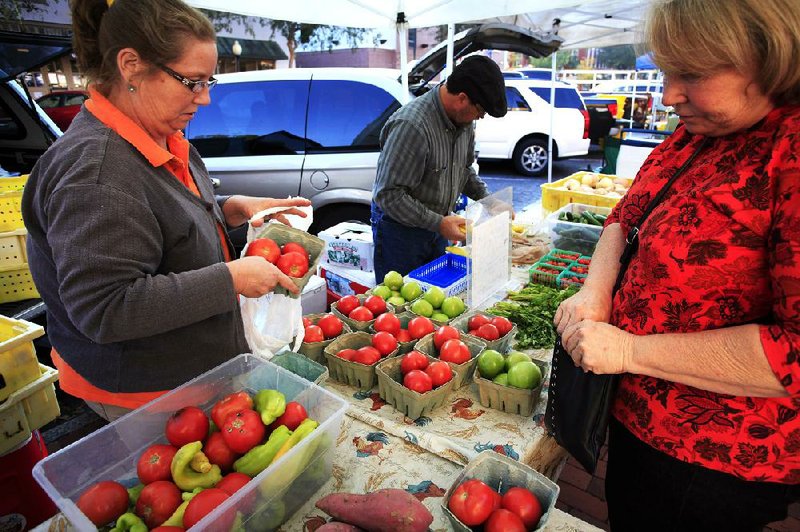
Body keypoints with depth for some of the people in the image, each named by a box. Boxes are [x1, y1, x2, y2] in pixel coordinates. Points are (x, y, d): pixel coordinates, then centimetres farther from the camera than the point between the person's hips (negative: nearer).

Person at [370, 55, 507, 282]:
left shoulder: (463, 119, -1)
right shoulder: (411, 126, -28)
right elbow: (388, 195, -28)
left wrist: (487, 199, 3)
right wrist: (438, 223, -27)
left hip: (438, 224, 8)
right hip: (400, 228, -7)